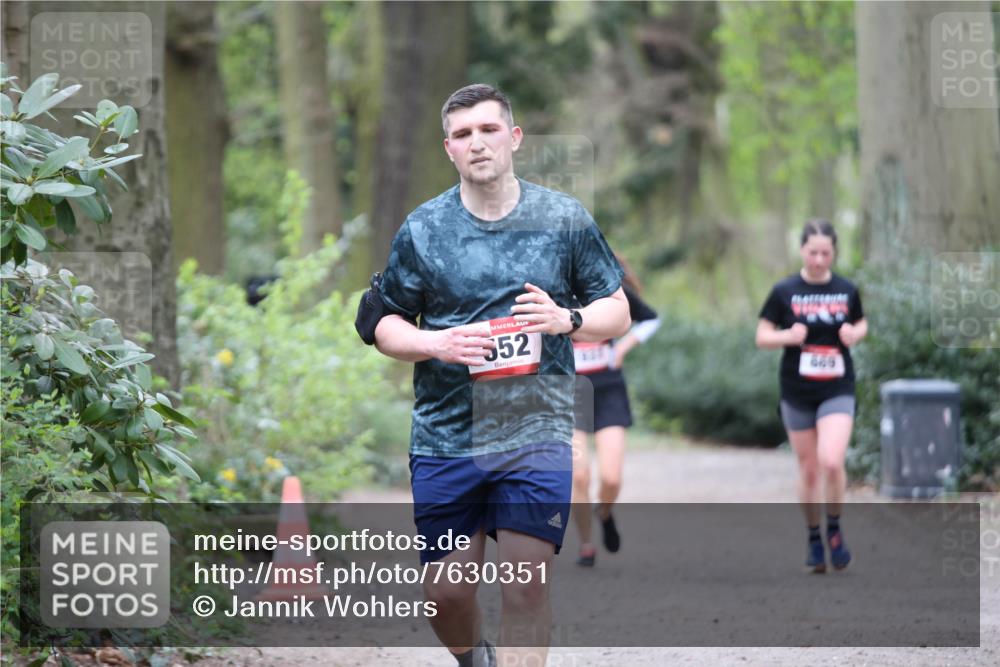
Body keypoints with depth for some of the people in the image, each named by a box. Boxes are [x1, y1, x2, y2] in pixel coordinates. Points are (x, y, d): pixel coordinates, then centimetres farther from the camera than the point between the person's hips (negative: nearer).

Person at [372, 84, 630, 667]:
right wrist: (437, 344, -11)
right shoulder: (422, 230, 4)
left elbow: (618, 313, 10)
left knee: (526, 589, -8)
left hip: (537, 436, -1)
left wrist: (567, 320, -12)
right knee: (446, 593, 4)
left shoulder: (566, 220, 4)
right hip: (444, 439, 1)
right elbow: (387, 326, 10)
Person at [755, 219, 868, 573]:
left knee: (831, 462, -18)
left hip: (837, 390, 0)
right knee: (808, 469, 7)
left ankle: (834, 529, 5)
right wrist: (789, 336, -19)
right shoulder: (784, 291, -3)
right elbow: (762, 337, 1)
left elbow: (861, 323, 18)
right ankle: (814, 538, 23)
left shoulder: (847, 290, 1)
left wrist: (855, 334, -5)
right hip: (797, 393, 0)